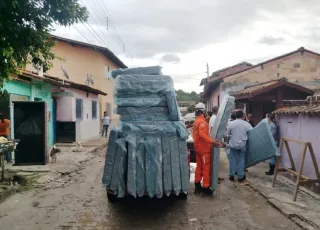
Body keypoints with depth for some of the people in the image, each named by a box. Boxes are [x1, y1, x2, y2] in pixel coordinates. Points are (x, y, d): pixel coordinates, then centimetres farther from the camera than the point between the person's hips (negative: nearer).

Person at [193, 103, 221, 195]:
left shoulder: (196, 121, 14)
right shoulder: (202, 121, -17)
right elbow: (202, 134, -30)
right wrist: (212, 141, -38)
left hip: (199, 147, 9)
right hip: (204, 148, -9)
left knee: (199, 167, 14)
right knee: (206, 168, -4)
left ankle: (197, 186, 20)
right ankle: (206, 187, -1)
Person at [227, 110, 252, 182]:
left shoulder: (231, 123, -8)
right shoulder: (246, 124, -9)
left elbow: (228, 133, 2)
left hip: (233, 144, 1)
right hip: (242, 144, -1)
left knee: (233, 159, 12)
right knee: (241, 160, 9)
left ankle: (232, 175, 15)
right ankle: (240, 176, 14)